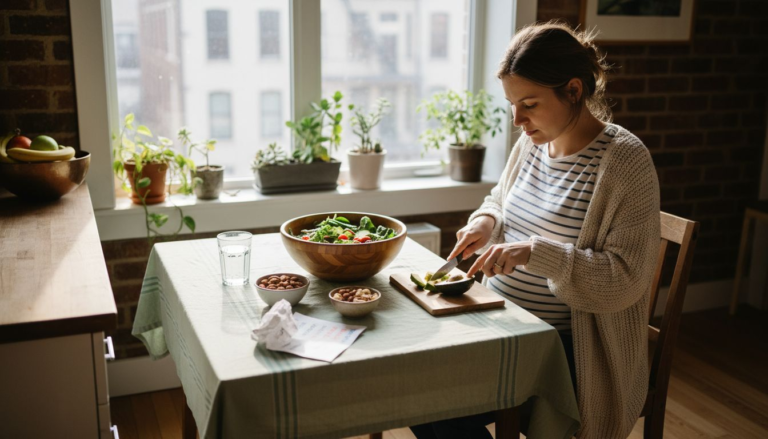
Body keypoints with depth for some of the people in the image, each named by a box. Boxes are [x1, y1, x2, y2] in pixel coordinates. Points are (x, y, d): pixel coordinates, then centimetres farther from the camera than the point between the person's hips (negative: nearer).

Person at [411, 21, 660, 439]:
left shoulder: (624, 161, -17)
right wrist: (486, 221, -2)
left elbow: (625, 279, -19)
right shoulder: (532, 143, 4)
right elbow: (499, 201, 22)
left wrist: (534, 252, -29)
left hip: (566, 345, -6)